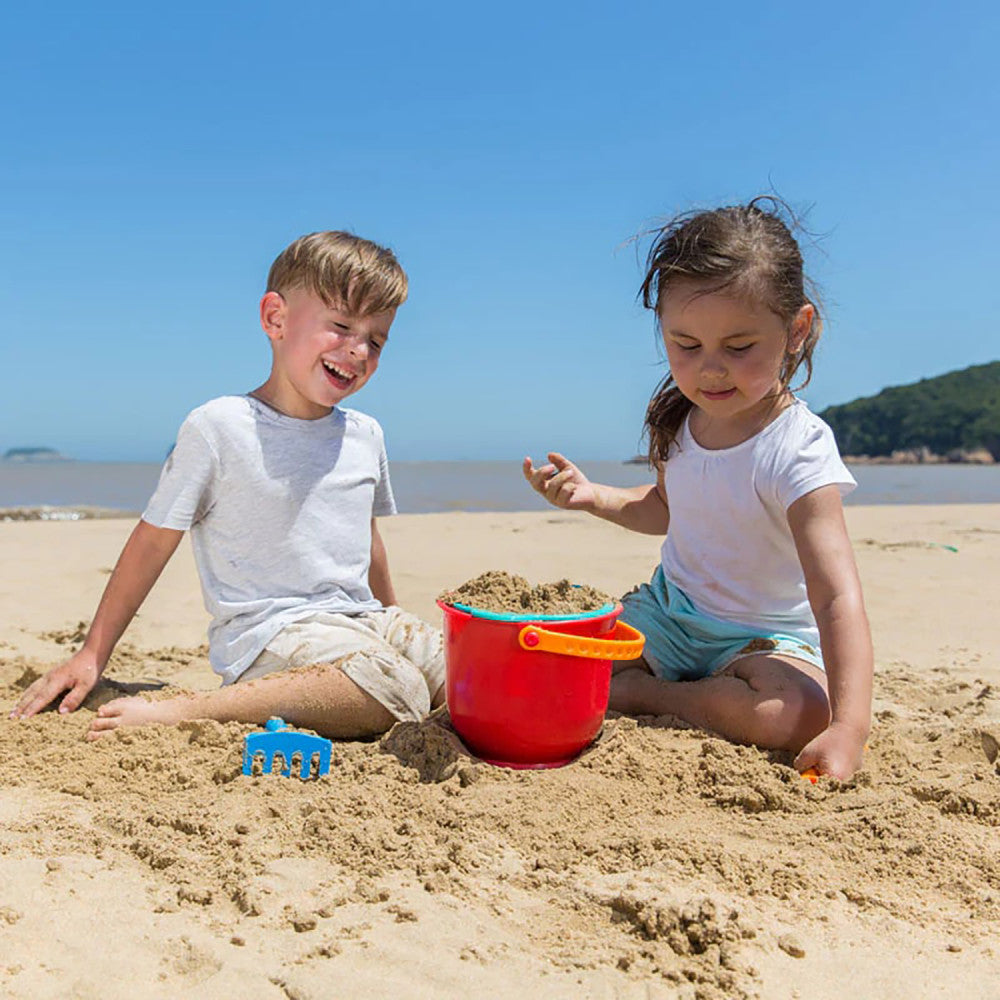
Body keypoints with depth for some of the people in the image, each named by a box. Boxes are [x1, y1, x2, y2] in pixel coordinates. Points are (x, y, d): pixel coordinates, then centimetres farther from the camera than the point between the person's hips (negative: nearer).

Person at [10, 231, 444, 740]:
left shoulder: (365, 435, 12)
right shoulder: (217, 427, -7)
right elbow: (153, 541, -2)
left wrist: (394, 623, 32)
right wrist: (92, 655, 2)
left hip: (362, 621, 7)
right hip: (269, 635, -6)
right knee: (394, 687, -33)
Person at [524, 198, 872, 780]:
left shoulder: (797, 449, -25)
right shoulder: (681, 419, -4)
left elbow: (838, 597, -33)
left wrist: (848, 727, -44)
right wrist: (592, 496, 0)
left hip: (761, 637, -4)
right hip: (668, 613, 5)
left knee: (798, 712, -36)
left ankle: (638, 695, -13)